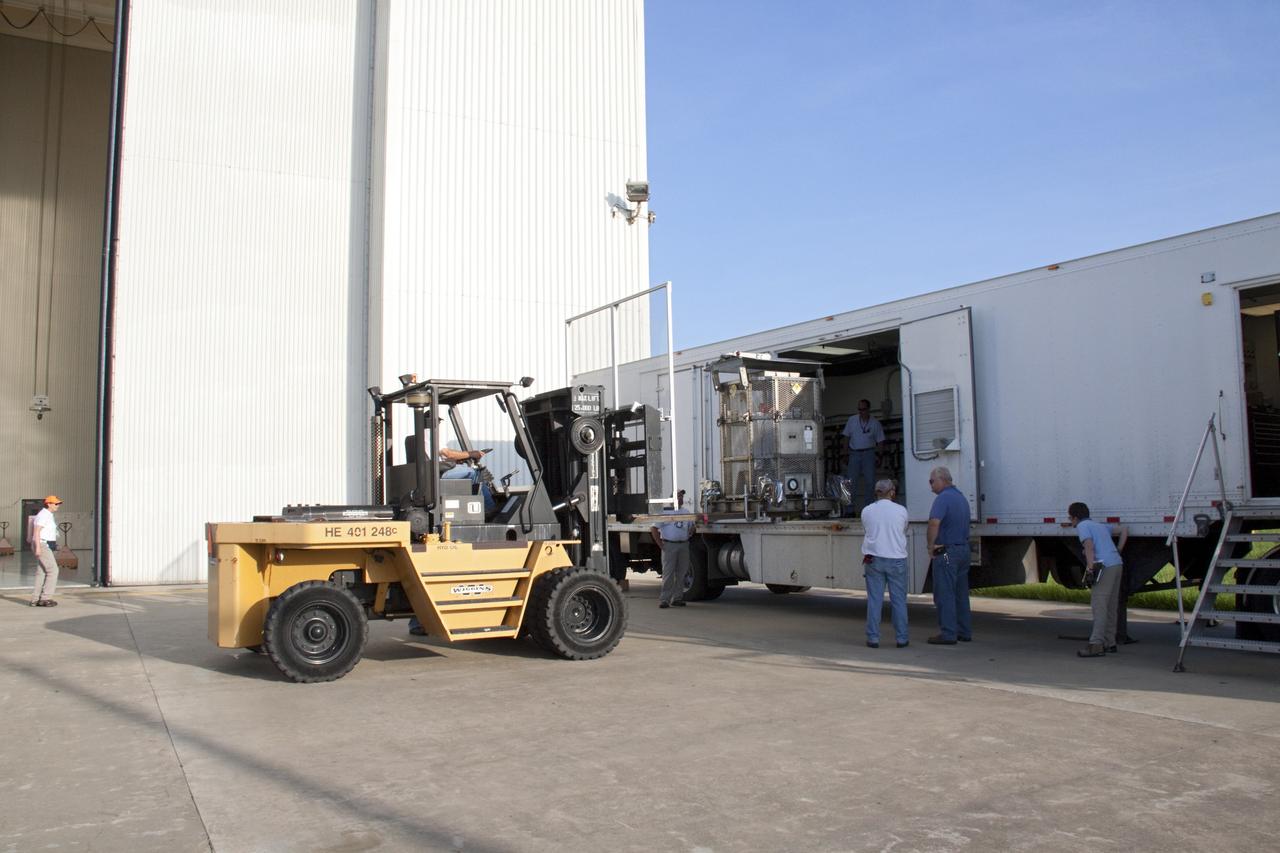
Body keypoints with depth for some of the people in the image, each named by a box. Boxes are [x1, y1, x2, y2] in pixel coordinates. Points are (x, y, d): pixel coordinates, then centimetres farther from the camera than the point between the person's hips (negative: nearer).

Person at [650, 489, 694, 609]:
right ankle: (664, 599, -6)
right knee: (668, 573, -8)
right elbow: (654, 529, -5)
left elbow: (691, 526, 24)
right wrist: (661, 545, -9)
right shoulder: (665, 512, -4)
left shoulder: (686, 512, 14)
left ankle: (677, 598, 14)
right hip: (669, 545, -6)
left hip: (683, 545, 6)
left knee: (681, 573, 7)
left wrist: (689, 534, 1)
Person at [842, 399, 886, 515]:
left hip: (868, 453, -1)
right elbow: (846, 437, 10)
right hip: (854, 453, 1)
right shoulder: (852, 420, 6)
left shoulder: (875, 423, 3)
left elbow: (880, 441, 5)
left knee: (870, 481, -2)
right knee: (851, 481, -3)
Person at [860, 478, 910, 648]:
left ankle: (873, 638, 4)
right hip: (896, 558, -1)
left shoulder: (867, 511, 0)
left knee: (874, 599, 4)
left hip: (873, 559, 1)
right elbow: (904, 531, 10)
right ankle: (901, 638, 10)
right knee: (898, 600, 6)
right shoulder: (901, 510, -3)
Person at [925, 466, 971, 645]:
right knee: (961, 593, 14)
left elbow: (934, 522, -30)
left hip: (947, 551, -9)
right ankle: (964, 631, 19)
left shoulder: (943, 498, -15)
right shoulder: (961, 497, 16)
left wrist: (930, 546, -18)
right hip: (964, 549, 9)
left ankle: (947, 634, -2)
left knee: (944, 594, -3)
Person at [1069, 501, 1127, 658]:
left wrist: (1090, 565, -22)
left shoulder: (1082, 526, 1)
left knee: (1098, 605, -13)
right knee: (1110, 606, 15)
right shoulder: (1100, 525, 26)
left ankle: (1096, 644, -20)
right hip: (1117, 564, 9)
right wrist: (1118, 550, 25)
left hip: (1106, 567, -9)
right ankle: (1109, 643, 20)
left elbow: (1089, 544, -15)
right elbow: (1124, 529, 31)